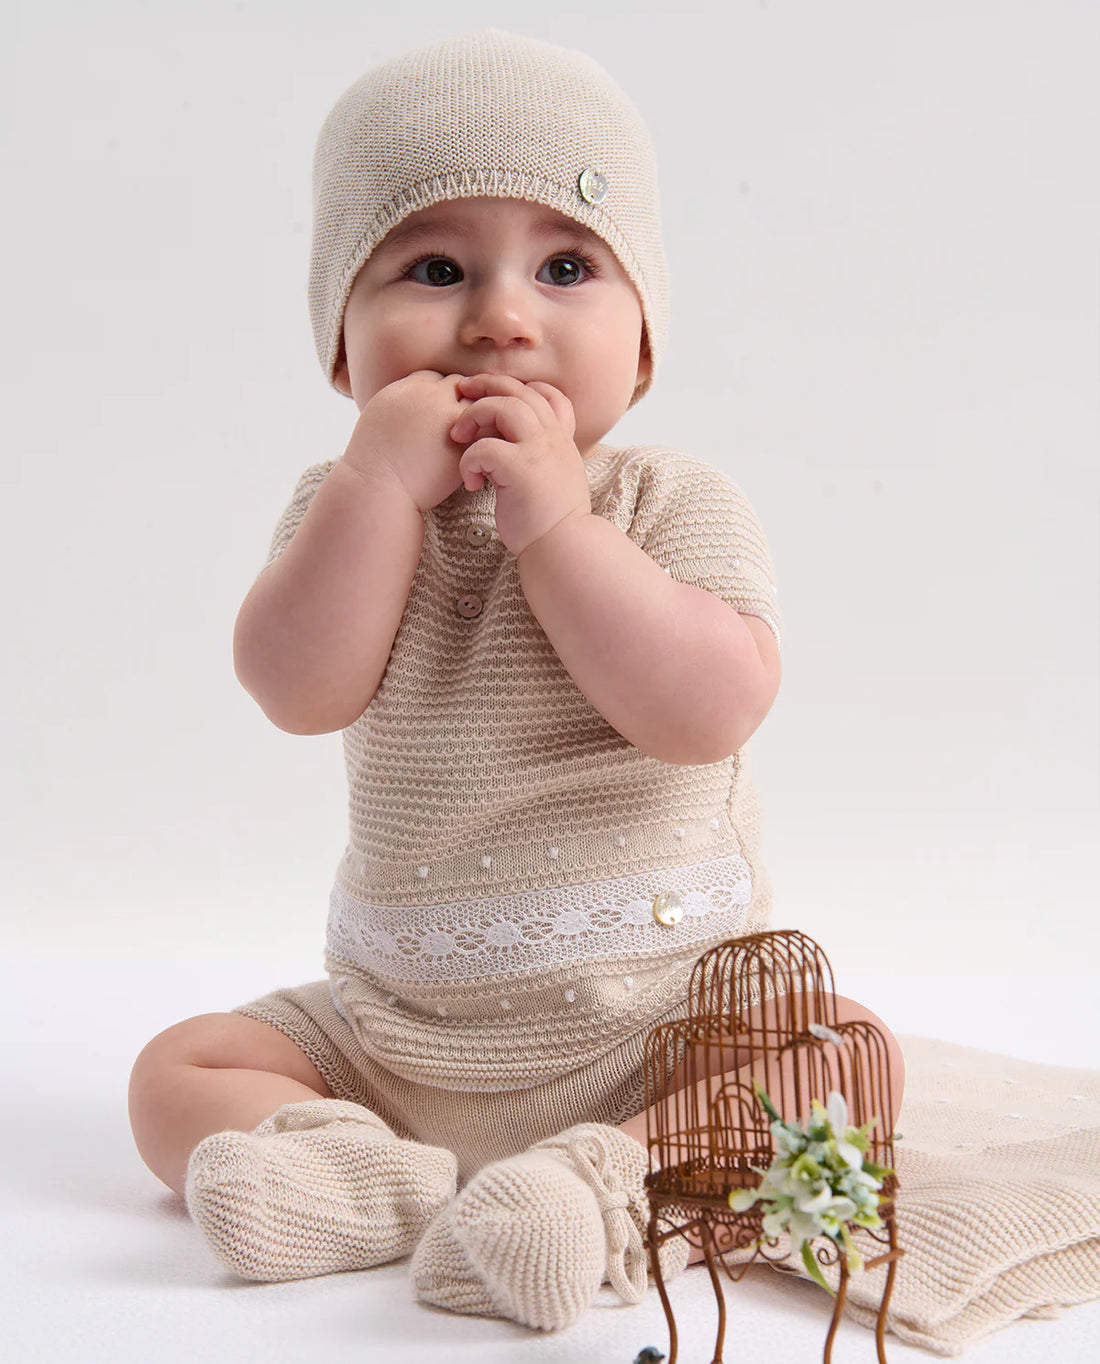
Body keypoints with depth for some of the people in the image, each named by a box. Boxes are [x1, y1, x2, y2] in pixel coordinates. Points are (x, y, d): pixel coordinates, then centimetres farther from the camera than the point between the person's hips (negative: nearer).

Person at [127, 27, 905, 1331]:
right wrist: (383, 477, -23)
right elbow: (299, 689, -17)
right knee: (182, 1071, -4)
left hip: (658, 1019, -2)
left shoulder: (675, 503, -8)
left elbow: (707, 711, -25)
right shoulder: (347, 506, 1)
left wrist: (554, 519, -26)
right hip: (395, 1026, 3)